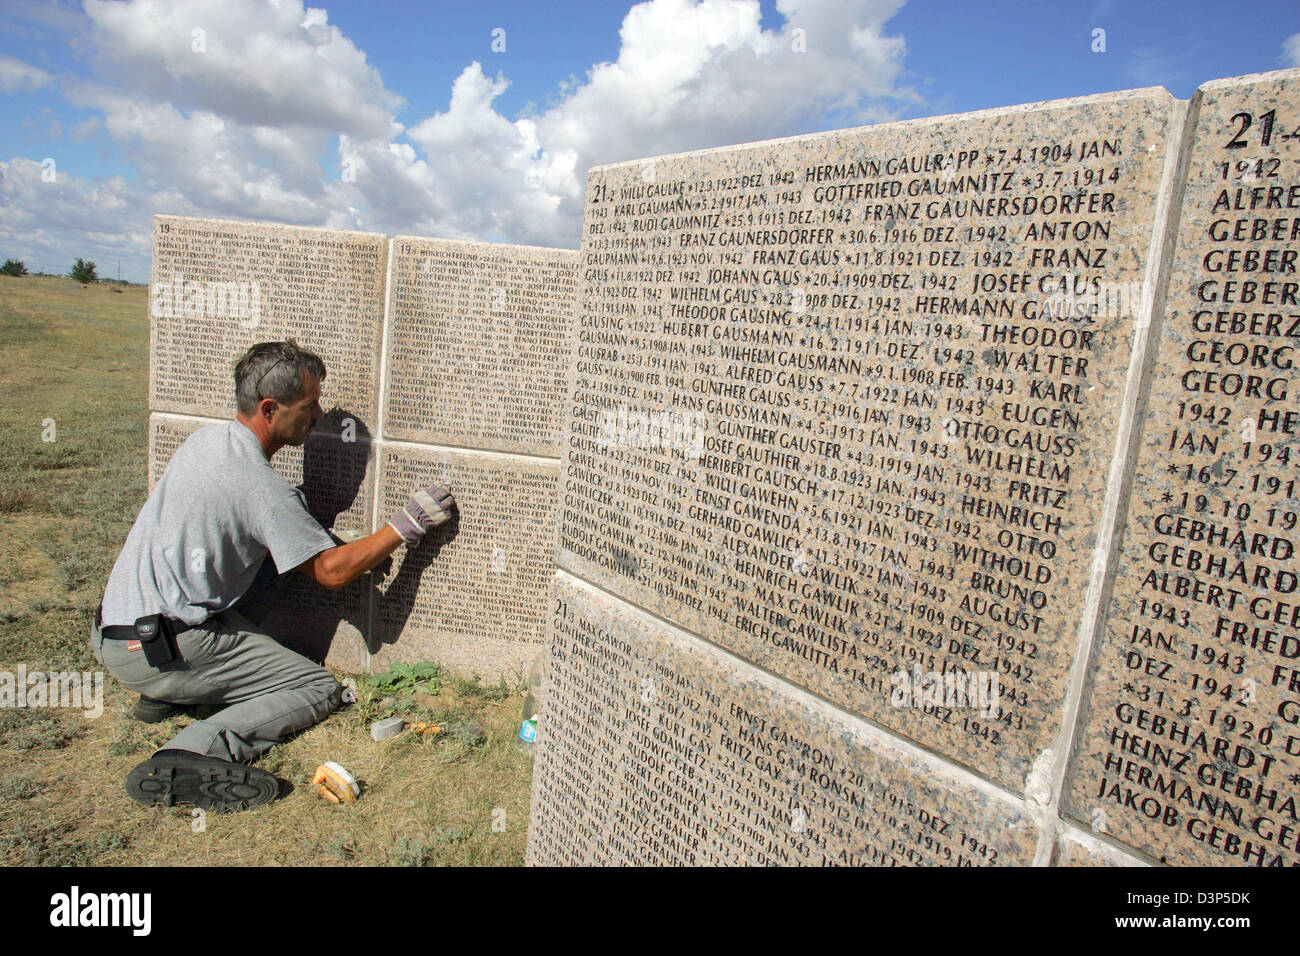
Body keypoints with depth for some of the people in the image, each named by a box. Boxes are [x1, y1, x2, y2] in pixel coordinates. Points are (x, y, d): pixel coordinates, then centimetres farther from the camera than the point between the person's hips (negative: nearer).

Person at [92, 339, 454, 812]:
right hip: (162, 648, -9)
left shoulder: (204, 439, 6)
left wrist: (342, 547, 11)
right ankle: (192, 757, -22)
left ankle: (165, 695, 14)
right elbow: (330, 572, -13)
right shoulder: (261, 487, -20)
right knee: (320, 688, -7)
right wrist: (407, 525, -8)